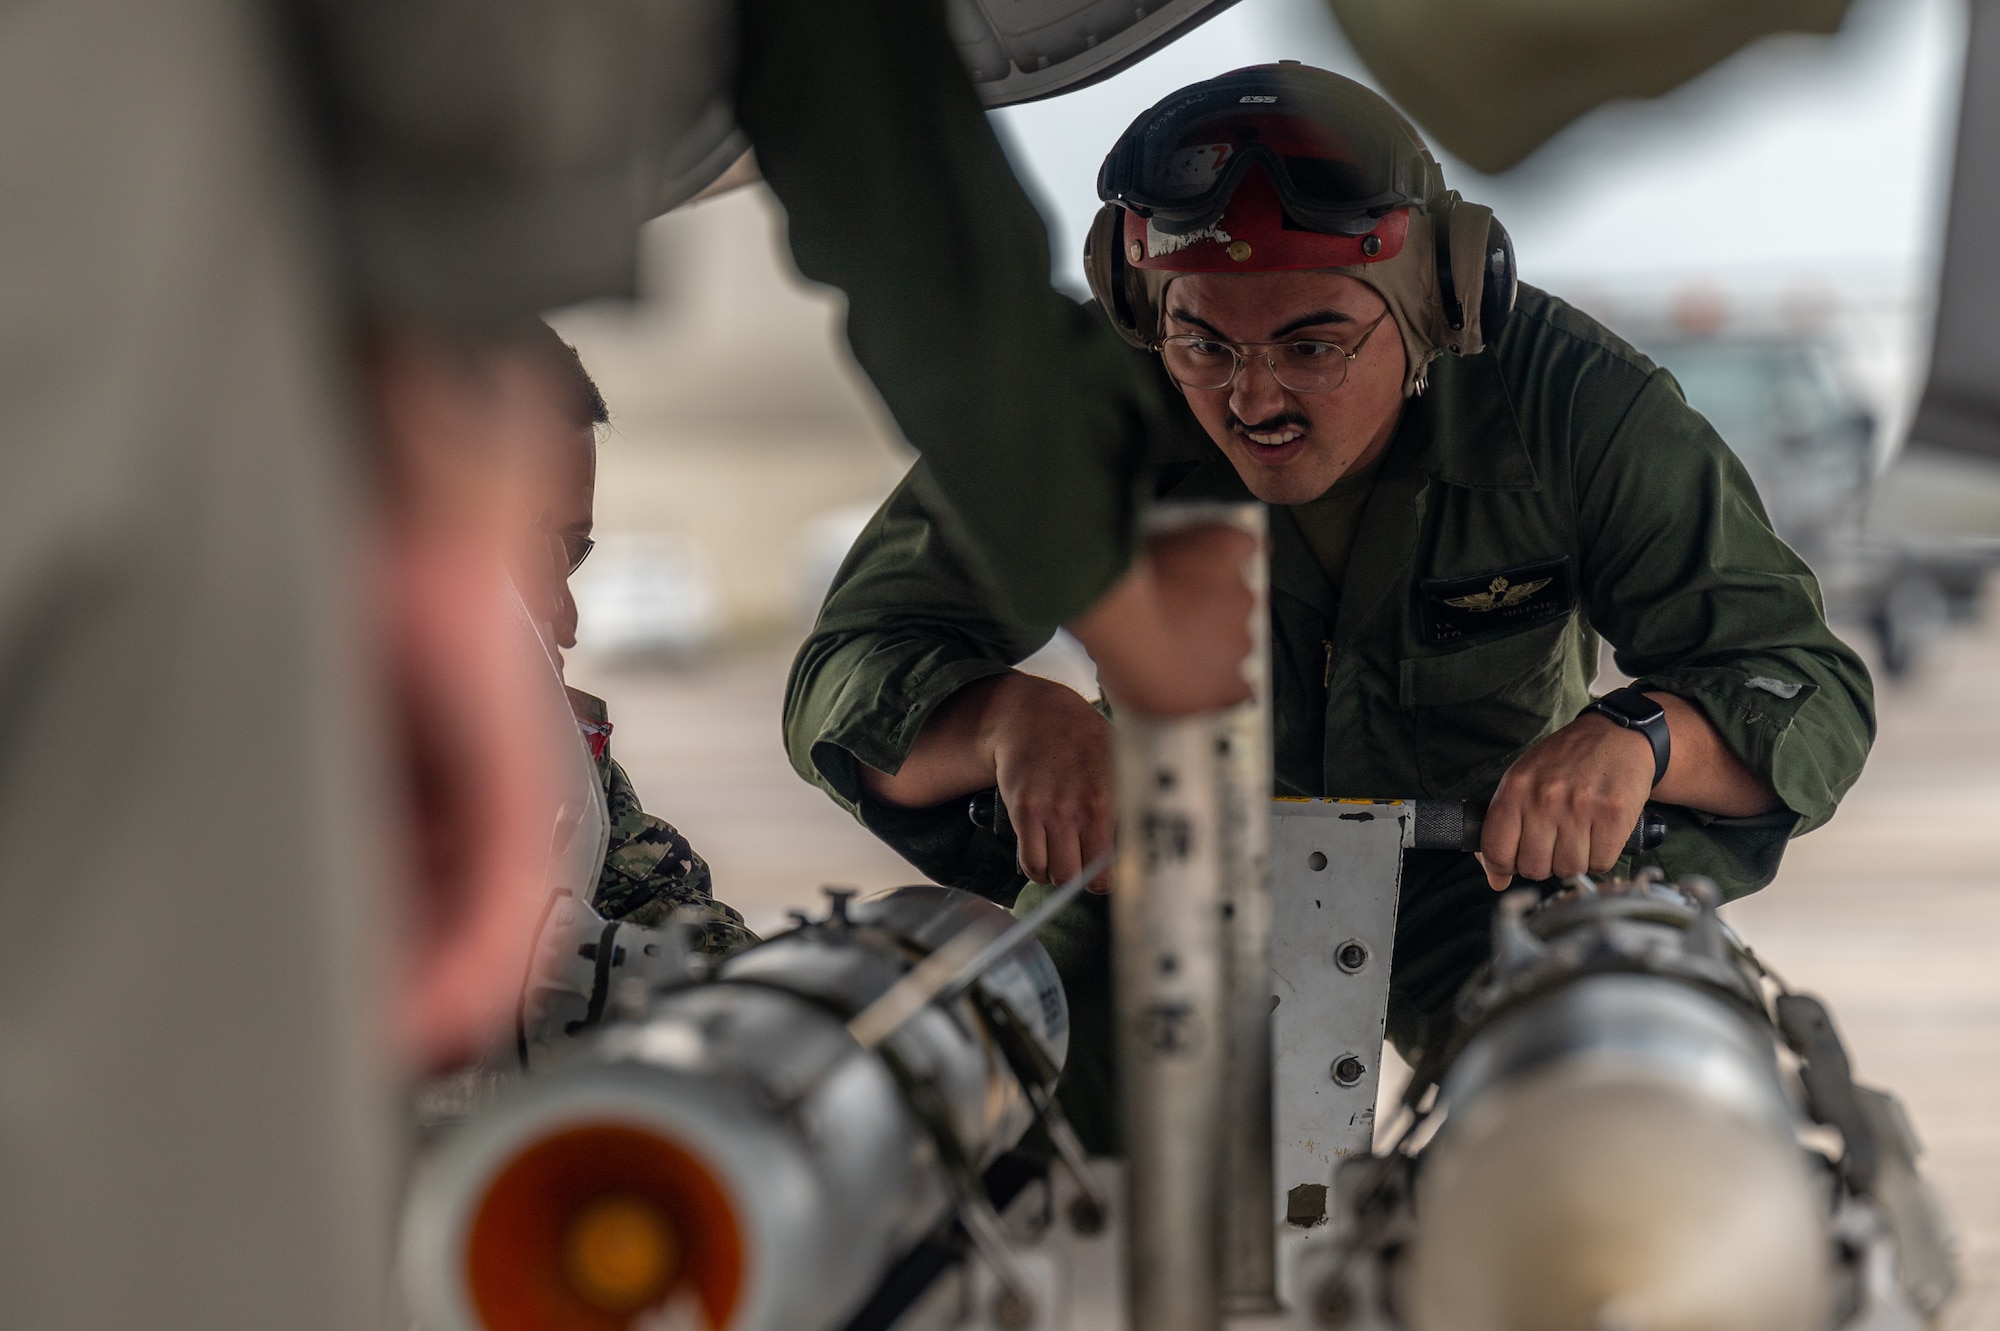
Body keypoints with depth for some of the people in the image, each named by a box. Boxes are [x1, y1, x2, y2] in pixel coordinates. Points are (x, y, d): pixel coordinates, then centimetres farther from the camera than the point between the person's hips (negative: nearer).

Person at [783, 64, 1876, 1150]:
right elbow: (851, 679, -24)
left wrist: (1634, 738, -49)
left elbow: (1810, 693, -24)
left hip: (1498, 863, 0)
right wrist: (1010, 717, -49)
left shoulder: (1575, 406, -26)